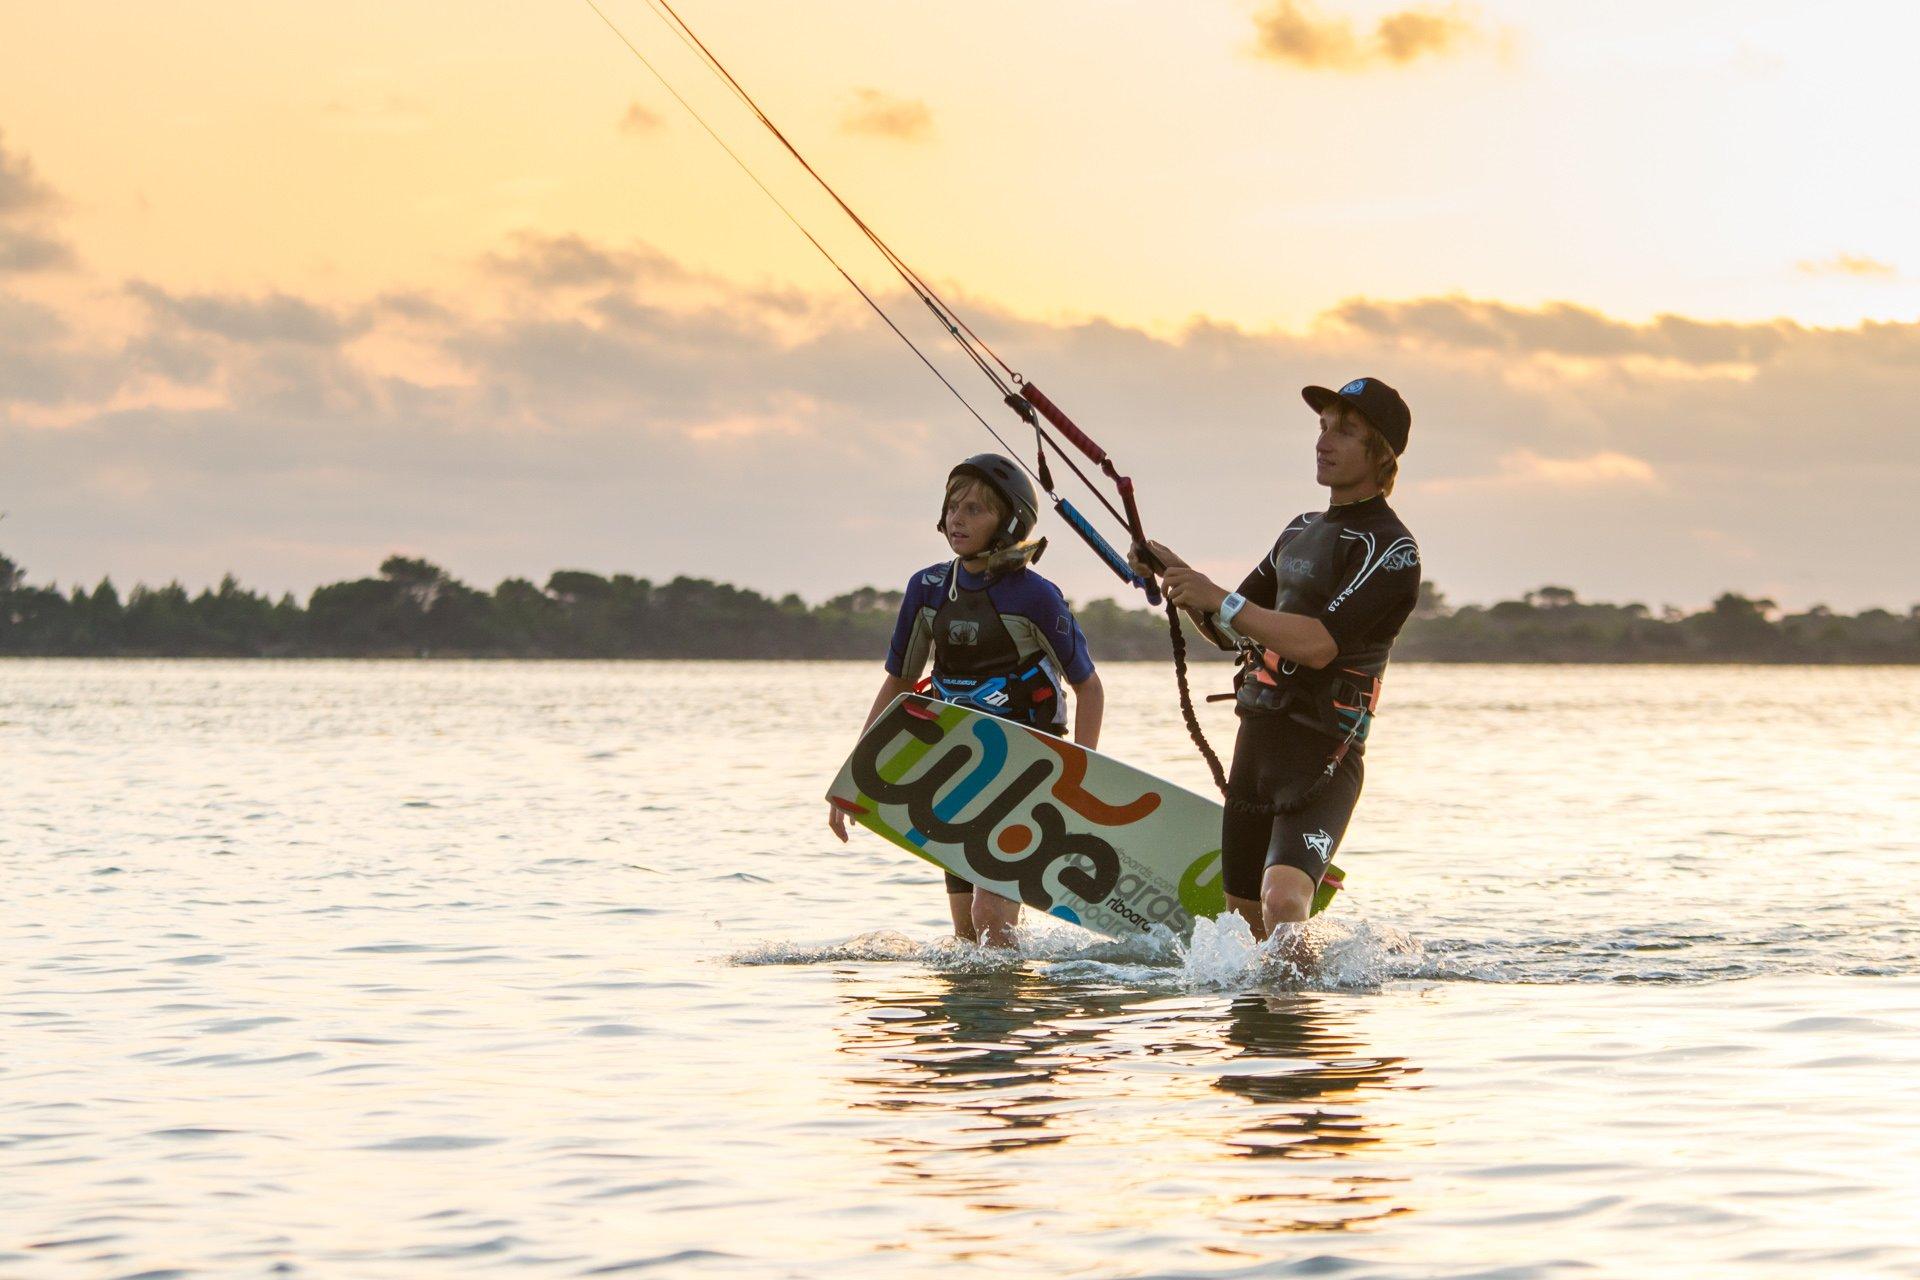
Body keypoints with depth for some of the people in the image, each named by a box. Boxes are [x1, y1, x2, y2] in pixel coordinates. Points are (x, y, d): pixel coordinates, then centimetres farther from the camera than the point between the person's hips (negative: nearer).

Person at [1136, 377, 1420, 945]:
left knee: (1282, 903, -28)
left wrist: (1218, 599, -19)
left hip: (1322, 752, -8)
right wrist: (1179, 576, 6)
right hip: (1257, 736, 8)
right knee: (1246, 919, 16)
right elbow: (1230, 630, 23)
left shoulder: (1390, 549, -9)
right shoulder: (1301, 531, 19)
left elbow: (1319, 645, -21)